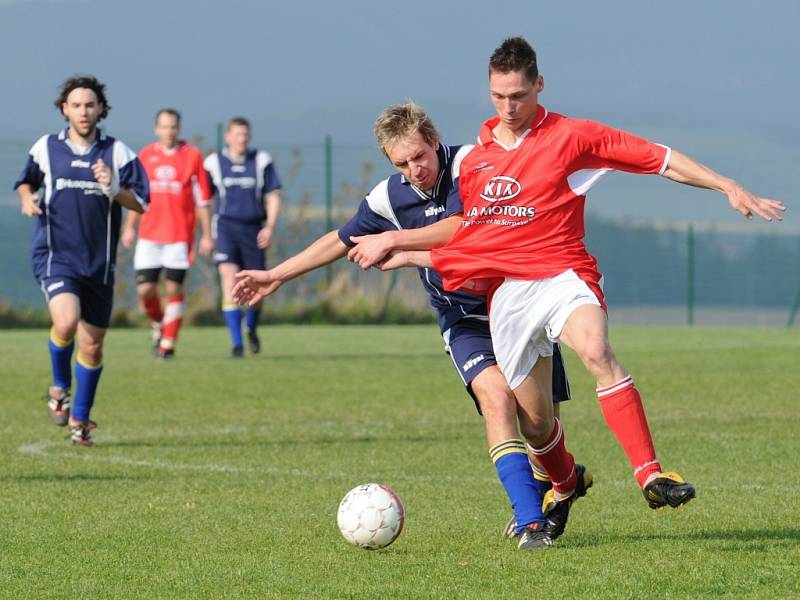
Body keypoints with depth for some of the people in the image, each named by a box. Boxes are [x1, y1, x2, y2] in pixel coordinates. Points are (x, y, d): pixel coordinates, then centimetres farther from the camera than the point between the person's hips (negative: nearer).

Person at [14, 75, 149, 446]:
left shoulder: (117, 153, 2)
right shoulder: (45, 148, 3)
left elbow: (140, 203, 1)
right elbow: (25, 182, 20)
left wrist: (112, 188, -17)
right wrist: (27, 198, -2)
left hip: (98, 262, 2)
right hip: (55, 255, -2)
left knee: (92, 345, 7)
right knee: (66, 321, -26)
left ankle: (80, 418, 27)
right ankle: (59, 387, 2)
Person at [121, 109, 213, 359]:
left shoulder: (192, 155, 0)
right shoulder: (146, 155, 8)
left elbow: (202, 199, 2)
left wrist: (206, 235, 0)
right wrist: (129, 227, 13)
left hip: (180, 235, -2)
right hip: (149, 233, 2)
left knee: (174, 288, -4)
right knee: (145, 289, -3)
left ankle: (168, 342, 5)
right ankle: (158, 325, 25)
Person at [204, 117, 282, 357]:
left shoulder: (262, 161, 4)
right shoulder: (214, 163, 3)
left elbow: (273, 196, 6)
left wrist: (270, 227, -7)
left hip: (253, 229, 1)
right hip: (226, 224, -1)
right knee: (229, 280, -17)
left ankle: (251, 329, 36)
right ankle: (237, 343, -15)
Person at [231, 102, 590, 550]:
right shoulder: (388, 197, -3)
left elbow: (460, 229, -28)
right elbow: (343, 240, 12)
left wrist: (391, 240, -24)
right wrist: (277, 275, 15)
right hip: (464, 318, 1)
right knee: (496, 396, -23)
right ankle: (531, 522, -29)